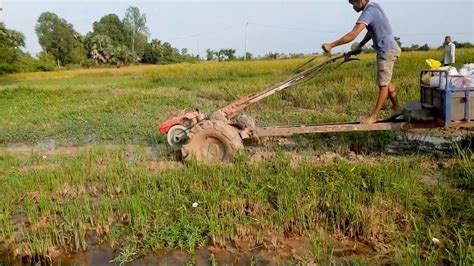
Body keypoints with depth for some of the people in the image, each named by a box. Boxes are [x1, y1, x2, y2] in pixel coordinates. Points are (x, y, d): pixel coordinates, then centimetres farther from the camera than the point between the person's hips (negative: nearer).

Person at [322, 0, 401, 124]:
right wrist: (359, 46, 14)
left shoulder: (368, 12, -20)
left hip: (386, 51, -10)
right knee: (386, 82, 17)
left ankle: (374, 116, 1)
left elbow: (352, 35, -29)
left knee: (383, 84, -4)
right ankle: (397, 108, 26)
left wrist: (330, 46, -28)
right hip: (389, 49, 10)